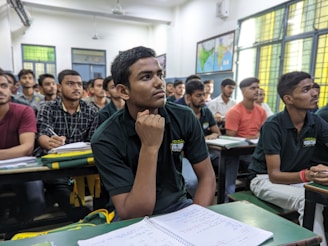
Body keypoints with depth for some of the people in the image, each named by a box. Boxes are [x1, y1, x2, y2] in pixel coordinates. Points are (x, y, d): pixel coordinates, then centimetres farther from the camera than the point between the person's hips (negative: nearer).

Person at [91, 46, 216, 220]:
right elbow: (133, 215, -24)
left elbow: (207, 177, -5)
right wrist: (149, 147, -32)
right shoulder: (106, 139, -22)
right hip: (133, 219, -2)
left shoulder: (184, 118, -11)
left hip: (178, 206, 3)